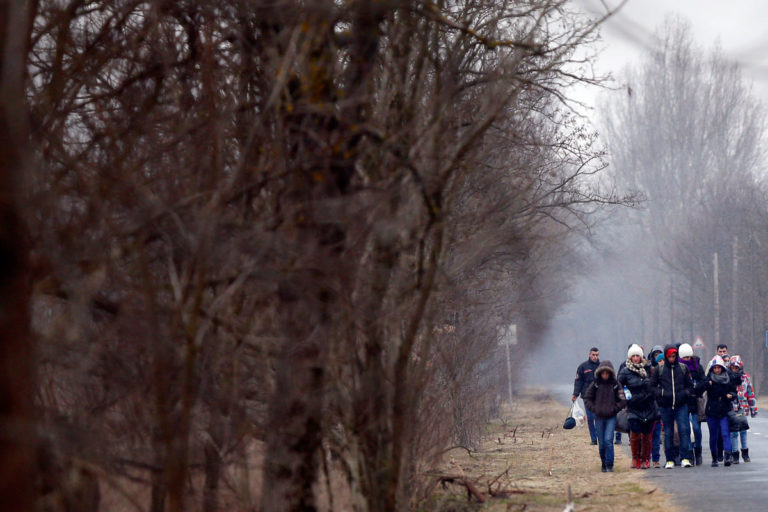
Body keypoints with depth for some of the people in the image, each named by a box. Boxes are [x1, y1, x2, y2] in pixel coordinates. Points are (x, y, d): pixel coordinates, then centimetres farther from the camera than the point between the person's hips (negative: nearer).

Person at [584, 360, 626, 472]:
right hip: (599, 417, 2)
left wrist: (614, 409, -8)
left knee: (608, 440, -15)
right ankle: (603, 464, 19)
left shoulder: (615, 385, 0)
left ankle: (609, 465, -9)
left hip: (611, 417, -2)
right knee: (601, 443, 6)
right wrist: (593, 408, -3)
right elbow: (587, 398, 10)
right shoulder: (595, 384, 3)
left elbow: (623, 401, 4)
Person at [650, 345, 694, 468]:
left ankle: (685, 458, -11)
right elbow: (652, 386, 7)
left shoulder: (683, 368, 8)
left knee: (684, 430, -13)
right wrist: (661, 393, -10)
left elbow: (690, 386, 15)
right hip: (665, 406, 0)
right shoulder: (659, 370, 4)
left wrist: (685, 393, -5)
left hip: (681, 406, 0)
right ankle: (670, 460, 12)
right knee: (668, 433, 5)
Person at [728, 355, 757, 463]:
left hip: (743, 408, 1)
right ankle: (735, 455, 6)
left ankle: (745, 453, 17)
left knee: (743, 430, 5)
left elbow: (750, 393, 13)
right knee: (733, 431, -1)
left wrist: (753, 408, 14)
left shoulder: (746, 377, 6)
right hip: (731, 408, -1)